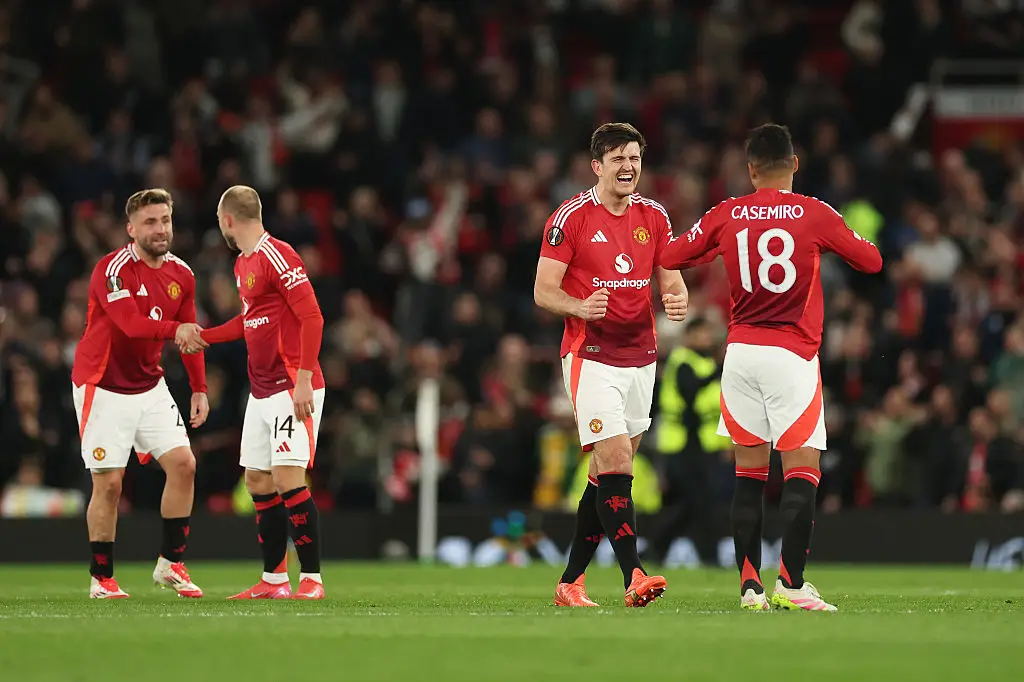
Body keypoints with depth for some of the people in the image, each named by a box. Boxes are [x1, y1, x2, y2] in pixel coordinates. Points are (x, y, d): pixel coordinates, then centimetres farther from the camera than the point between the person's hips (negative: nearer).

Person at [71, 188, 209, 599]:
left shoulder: (181, 275, 3)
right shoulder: (113, 269, -18)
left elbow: (189, 335, 14)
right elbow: (131, 322, -33)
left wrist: (199, 389, 9)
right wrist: (174, 329, -48)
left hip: (149, 387, 6)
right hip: (103, 387, -6)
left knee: (183, 464, -5)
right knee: (108, 483, -5)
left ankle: (170, 564, 7)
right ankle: (101, 579, 6)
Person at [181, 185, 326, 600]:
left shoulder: (277, 256, -14)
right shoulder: (243, 265, 15)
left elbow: (312, 317, -19)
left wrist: (303, 380, -23)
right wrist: (204, 336, 33)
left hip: (293, 390, -10)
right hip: (262, 391, 10)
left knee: (287, 478, -13)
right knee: (258, 481, 10)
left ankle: (312, 579, -9)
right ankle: (274, 581, 17)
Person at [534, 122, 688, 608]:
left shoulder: (654, 216, 10)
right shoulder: (571, 217, -6)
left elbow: (670, 280, 12)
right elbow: (543, 291, -6)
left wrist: (676, 300, -12)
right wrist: (581, 308, -26)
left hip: (640, 358, 5)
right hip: (591, 358, -5)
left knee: (606, 474, 7)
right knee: (615, 463, -17)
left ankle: (570, 583, 15)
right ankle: (633, 577, -22)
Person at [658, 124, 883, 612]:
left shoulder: (726, 216, 2)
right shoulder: (814, 214, -5)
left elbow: (668, 258, 11)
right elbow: (871, 261, 6)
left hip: (740, 350, 3)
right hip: (792, 353, -3)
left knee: (749, 473, 9)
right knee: (802, 471, -3)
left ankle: (750, 586, 5)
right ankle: (791, 584, -13)